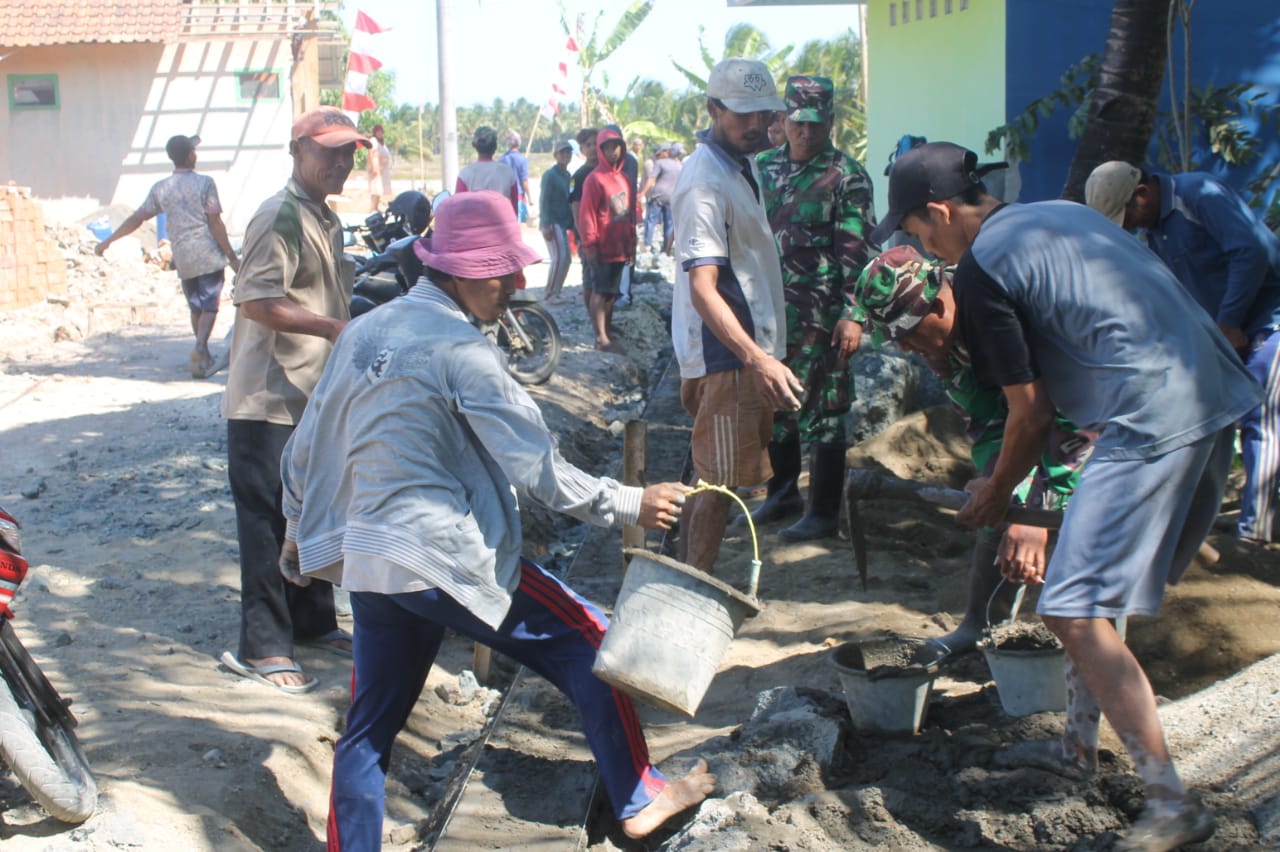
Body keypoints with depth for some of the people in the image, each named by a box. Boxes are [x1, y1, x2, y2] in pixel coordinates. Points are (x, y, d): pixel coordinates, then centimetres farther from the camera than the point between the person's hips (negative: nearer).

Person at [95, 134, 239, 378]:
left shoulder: (160, 189, 5)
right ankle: (200, 348, -26)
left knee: (196, 308, 16)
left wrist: (108, 241, 16)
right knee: (209, 307, -2)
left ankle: (204, 359, 20)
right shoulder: (205, 183, -6)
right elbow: (215, 223, -9)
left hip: (183, 259, 4)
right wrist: (232, 257, -4)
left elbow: (137, 218, 6)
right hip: (209, 256, -4)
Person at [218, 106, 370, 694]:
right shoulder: (281, 217, -16)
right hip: (269, 401, -9)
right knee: (268, 521, -3)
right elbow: (256, 301, -26)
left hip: (315, 397, 9)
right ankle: (262, 647, 4)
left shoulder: (327, 220, 15)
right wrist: (333, 327, -28)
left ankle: (313, 623, 30)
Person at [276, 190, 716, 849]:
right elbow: (537, 470, -13)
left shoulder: (362, 334, 10)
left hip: (365, 565, 7)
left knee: (368, 731, 17)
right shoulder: (462, 352, -12)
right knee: (587, 642, 9)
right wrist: (629, 504, -4)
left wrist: (299, 538, 29)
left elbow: (306, 450, 17)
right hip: (450, 561, -7)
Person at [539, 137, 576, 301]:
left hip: (563, 223, 8)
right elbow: (544, 200, -13)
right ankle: (549, 294, -11)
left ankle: (555, 292, 16)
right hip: (552, 222, -8)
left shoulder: (568, 176, 16)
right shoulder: (550, 175, -7)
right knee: (559, 257, -16)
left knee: (566, 258, 7)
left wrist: (572, 224, 12)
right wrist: (546, 225, -20)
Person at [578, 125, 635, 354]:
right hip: (602, 249, -7)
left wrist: (632, 242, 17)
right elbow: (586, 214, -13)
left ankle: (607, 333, 21)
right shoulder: (595, 179, -10)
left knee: (612, 292, 13)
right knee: (600, 292, -5)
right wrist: (589, 245, -16)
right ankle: (601, 338, -5)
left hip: (620, 248, 7)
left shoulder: (623, 179, 13)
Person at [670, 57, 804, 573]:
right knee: (719, 482, -4)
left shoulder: (740, 165, 13)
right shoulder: (705, 180, -20)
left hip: (748, 348, 10)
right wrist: (758, 359, -38)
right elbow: (703, 287, -28)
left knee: (713, 477, 17)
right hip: (725, 355, -10)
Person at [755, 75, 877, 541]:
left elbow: (858, 252, -9)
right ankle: (781, 493, 31)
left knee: (822, 412, -1)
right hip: (767, 307, 6)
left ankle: (823, 513, 8)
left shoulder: (847, 176, -5)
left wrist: (853, 315, -16)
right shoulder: (763, 166, 11)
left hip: (820, 315, -6)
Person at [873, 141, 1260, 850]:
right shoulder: (1063, 214, 21)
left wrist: (994, 495, 13)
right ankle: (1084, 742, 34)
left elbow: (1032, 414, -3)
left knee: (1074, 611, -9)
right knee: (1105, 580, 23)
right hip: (1219, 396, 10)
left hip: (1151, 424, -10)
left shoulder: (980, 268, -5)